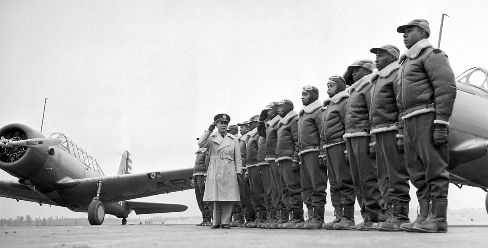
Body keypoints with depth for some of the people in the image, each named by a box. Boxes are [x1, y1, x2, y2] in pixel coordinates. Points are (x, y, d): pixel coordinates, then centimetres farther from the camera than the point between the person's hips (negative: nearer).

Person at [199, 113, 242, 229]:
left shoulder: (234, 139, 12)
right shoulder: (211, 138, 11)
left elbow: (238, 158, 10)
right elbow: (201, 143, -9)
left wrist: (238, 172, 0)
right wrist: (210, 130, -8)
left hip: (229, 171, 0)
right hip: (214, 171, 0)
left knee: (228, 197, -3)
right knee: (216, 198, 1)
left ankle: (225, 221, 3)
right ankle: (216, 222, 9)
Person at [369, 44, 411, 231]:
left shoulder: (397, 74, -4)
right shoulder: (377, 79, 25)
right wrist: (374, 135, 16)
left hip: (392, 130, -10)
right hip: (379, 132, 10)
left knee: (396, 175, -10)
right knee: (384, 177, 11)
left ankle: (401, 216, -9)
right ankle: (393, 213, 16)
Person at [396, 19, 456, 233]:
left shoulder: (432, 54, 1)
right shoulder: (406, 62, 28)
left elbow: (446, 88, -12)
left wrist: (441, 123, -21)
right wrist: (401, 132, 20)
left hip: (427, 116, -9)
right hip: (410, 121, 9)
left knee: (434, 168, -9)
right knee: (417, 171, 7)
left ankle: (438, 219, -9)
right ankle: (424, 216, 10)